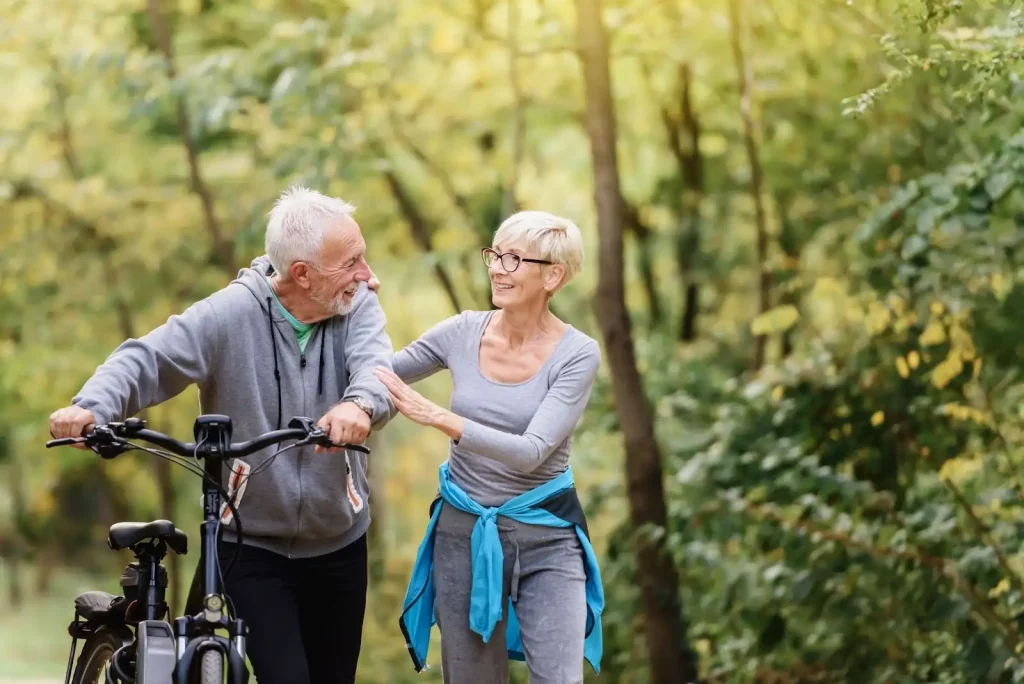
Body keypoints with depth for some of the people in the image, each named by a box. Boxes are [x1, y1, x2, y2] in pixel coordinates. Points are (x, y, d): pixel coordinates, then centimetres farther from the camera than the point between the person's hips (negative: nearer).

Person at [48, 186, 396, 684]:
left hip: (339, 544, 3)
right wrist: (93, 407, -41)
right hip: (253, 545, -3)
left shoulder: (357, 307, -7)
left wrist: (360, 405, -51)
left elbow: (376, 366, -25)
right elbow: (148, 360, -20)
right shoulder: (230, 315, -14)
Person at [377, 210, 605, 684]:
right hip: (464, 533, 3)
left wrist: (438, 418, -32)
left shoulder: (577, 355, -12)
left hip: (545, 540, -3)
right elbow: (377, 376, 9)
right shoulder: (464, 332, -2)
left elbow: (531, 451, -23)